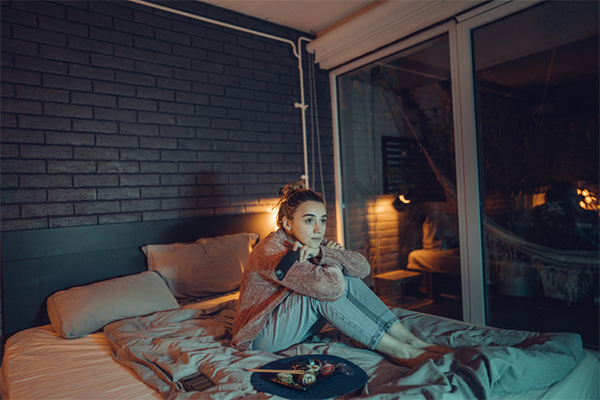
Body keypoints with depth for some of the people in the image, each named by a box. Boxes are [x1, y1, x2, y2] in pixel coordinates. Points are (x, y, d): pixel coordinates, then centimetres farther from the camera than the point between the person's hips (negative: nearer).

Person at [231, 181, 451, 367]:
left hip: (295, 328, 7)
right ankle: (400, 351, -22)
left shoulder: (313, 242, -4)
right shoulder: (271, 250, -29)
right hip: (262, 337, -7)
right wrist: (332, 261, -18)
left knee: (348, 279, -12)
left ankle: (411, 340, -12)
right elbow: (330, 286, -39)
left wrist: (321, 253, -26)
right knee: (322, 291, -30)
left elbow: (363, 267, -13)